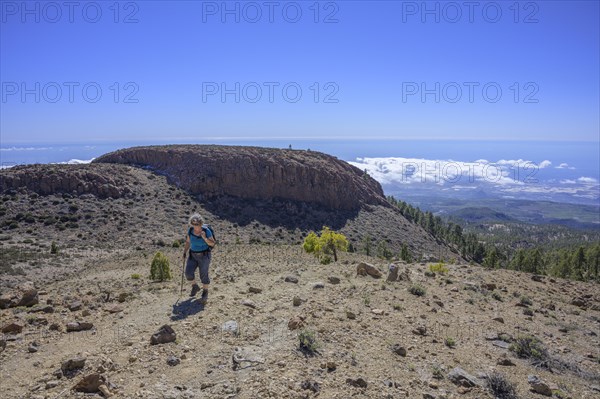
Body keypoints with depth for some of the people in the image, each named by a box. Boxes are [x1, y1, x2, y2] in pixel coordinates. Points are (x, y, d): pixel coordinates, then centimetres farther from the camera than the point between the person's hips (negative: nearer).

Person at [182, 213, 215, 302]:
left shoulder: (206, 231, -17)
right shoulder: (191, 230, -5)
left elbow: (212, 243, -15)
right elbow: (188, 242, 8)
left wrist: (204, 238, -31)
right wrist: (184, 252, 2)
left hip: (204, 256, -4)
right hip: (193, 255, 4)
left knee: (204, 275, 2)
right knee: (189, 273, -7)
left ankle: (205, 292, 26)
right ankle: (195, 287, 21)